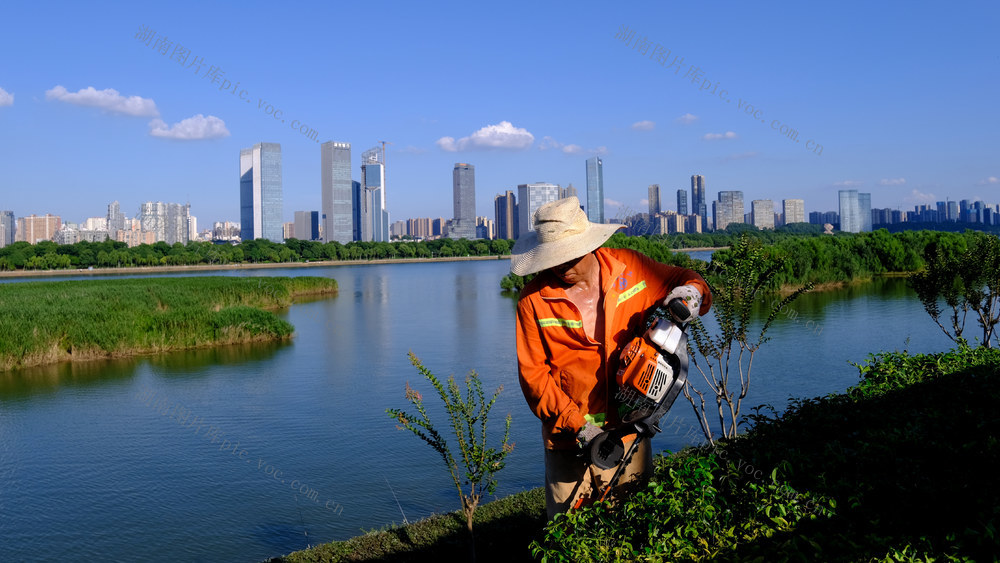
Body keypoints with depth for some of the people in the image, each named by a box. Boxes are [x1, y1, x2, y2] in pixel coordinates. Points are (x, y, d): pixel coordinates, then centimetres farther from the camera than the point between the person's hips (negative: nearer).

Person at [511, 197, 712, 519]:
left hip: (628, 428, 2)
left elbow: (685, 280, 11)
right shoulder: (534, 300, -8)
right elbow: (533, 374, -8)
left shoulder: (629, 268, -4)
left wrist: (691, 292, -14)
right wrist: (575, 424, -15)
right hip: (569, 434, -1)